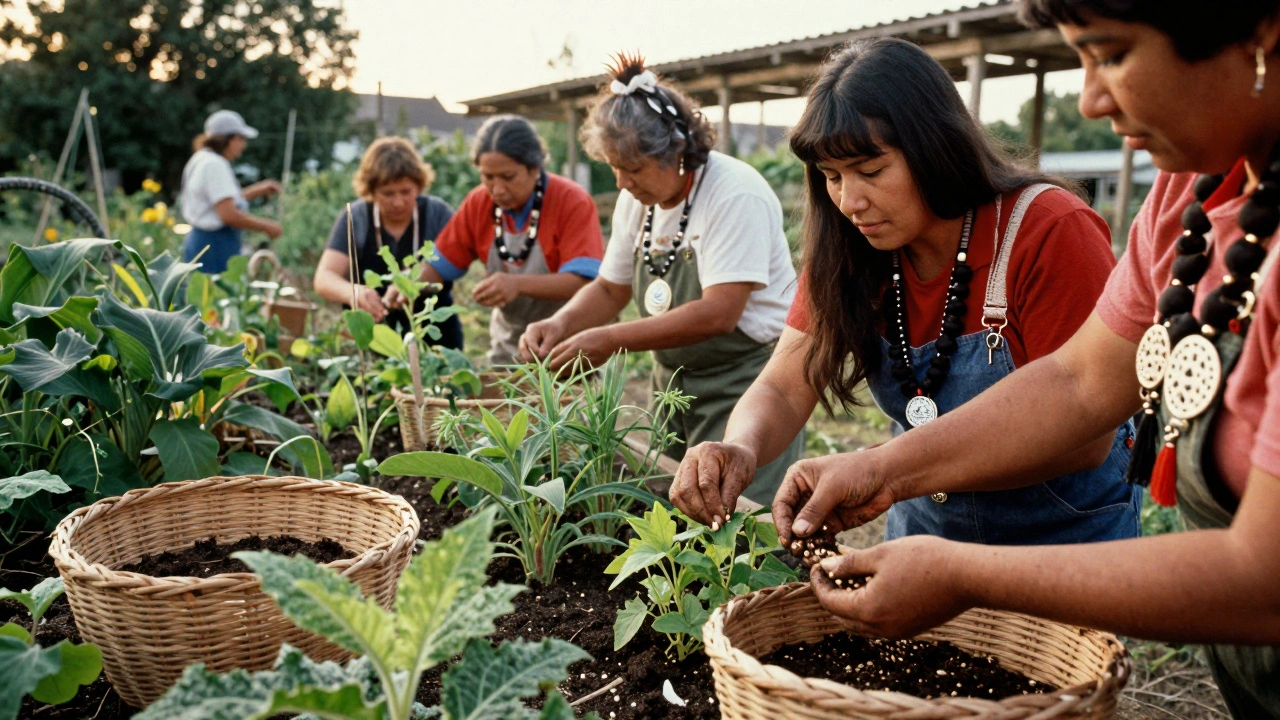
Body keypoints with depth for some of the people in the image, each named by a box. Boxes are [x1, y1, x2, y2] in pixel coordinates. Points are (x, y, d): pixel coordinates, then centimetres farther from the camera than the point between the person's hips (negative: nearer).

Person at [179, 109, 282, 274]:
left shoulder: (200, 159, 16)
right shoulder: (214, 165, -16)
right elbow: (229, 215, -22)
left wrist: (257, 191, 18)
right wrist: (267, 226, -12)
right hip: (215, 246, -11)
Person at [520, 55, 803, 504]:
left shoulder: (735, 194, -19)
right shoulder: (637, 199, 4)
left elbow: (718, 314, -26)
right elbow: (610, 289, 13)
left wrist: (611, 340, -25)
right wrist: (560, 325, -8)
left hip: (746, 381, -7)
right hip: (675, 380, 7)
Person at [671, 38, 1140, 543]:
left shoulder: (1050, 234, -26)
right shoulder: (846, 252, -10)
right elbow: (783, 389, -13)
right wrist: (740, 448, -36)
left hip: (1065, 529, -4)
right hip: (923, 523, 4)